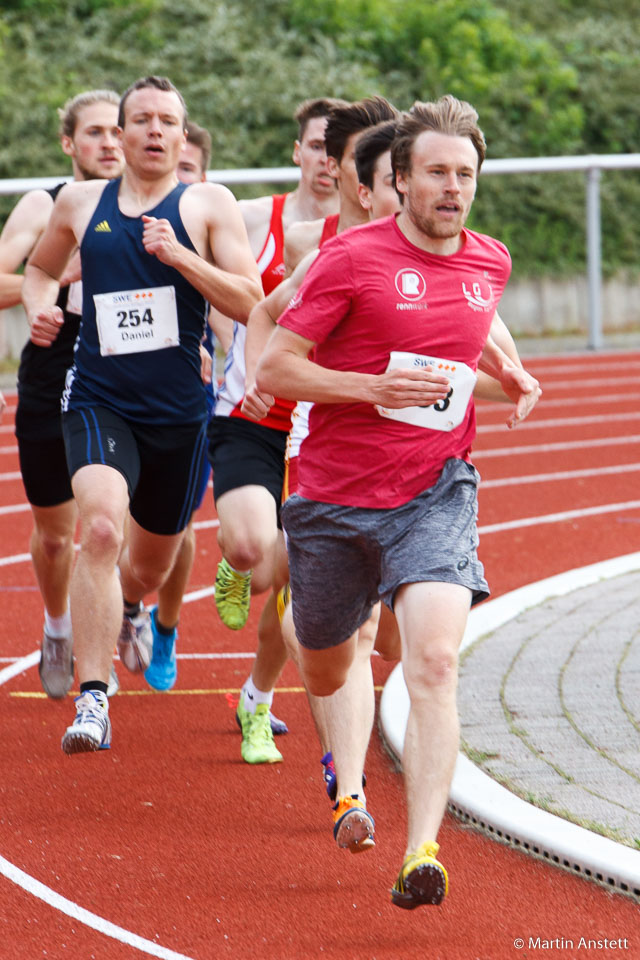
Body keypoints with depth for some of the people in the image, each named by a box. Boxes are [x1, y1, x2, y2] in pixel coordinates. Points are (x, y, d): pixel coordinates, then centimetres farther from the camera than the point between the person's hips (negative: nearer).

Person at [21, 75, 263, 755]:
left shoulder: (208, 205, -1)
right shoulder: (80, 203, 6)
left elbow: (251, 304, -8)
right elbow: (39, 268, 25)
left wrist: (180, 256, -20)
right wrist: (39, 307, 3)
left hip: (179, 412, 1)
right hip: (99, 401, -1)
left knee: (151, 564, 18)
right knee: (100, 527, -28)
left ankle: (123, 609, 58)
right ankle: (92, 700, -29)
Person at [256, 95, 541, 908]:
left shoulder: (490, 263, 7)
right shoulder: (351, 258, -9)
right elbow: (272, 370, -10)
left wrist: (508, 373, 15)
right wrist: (373, 388, -19)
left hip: (434, 493, 1)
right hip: (333, 497, -1)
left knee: (434, 663, -22)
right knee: (326, 674, 16)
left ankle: (422, 852, -27)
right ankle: (348, 776, 53)